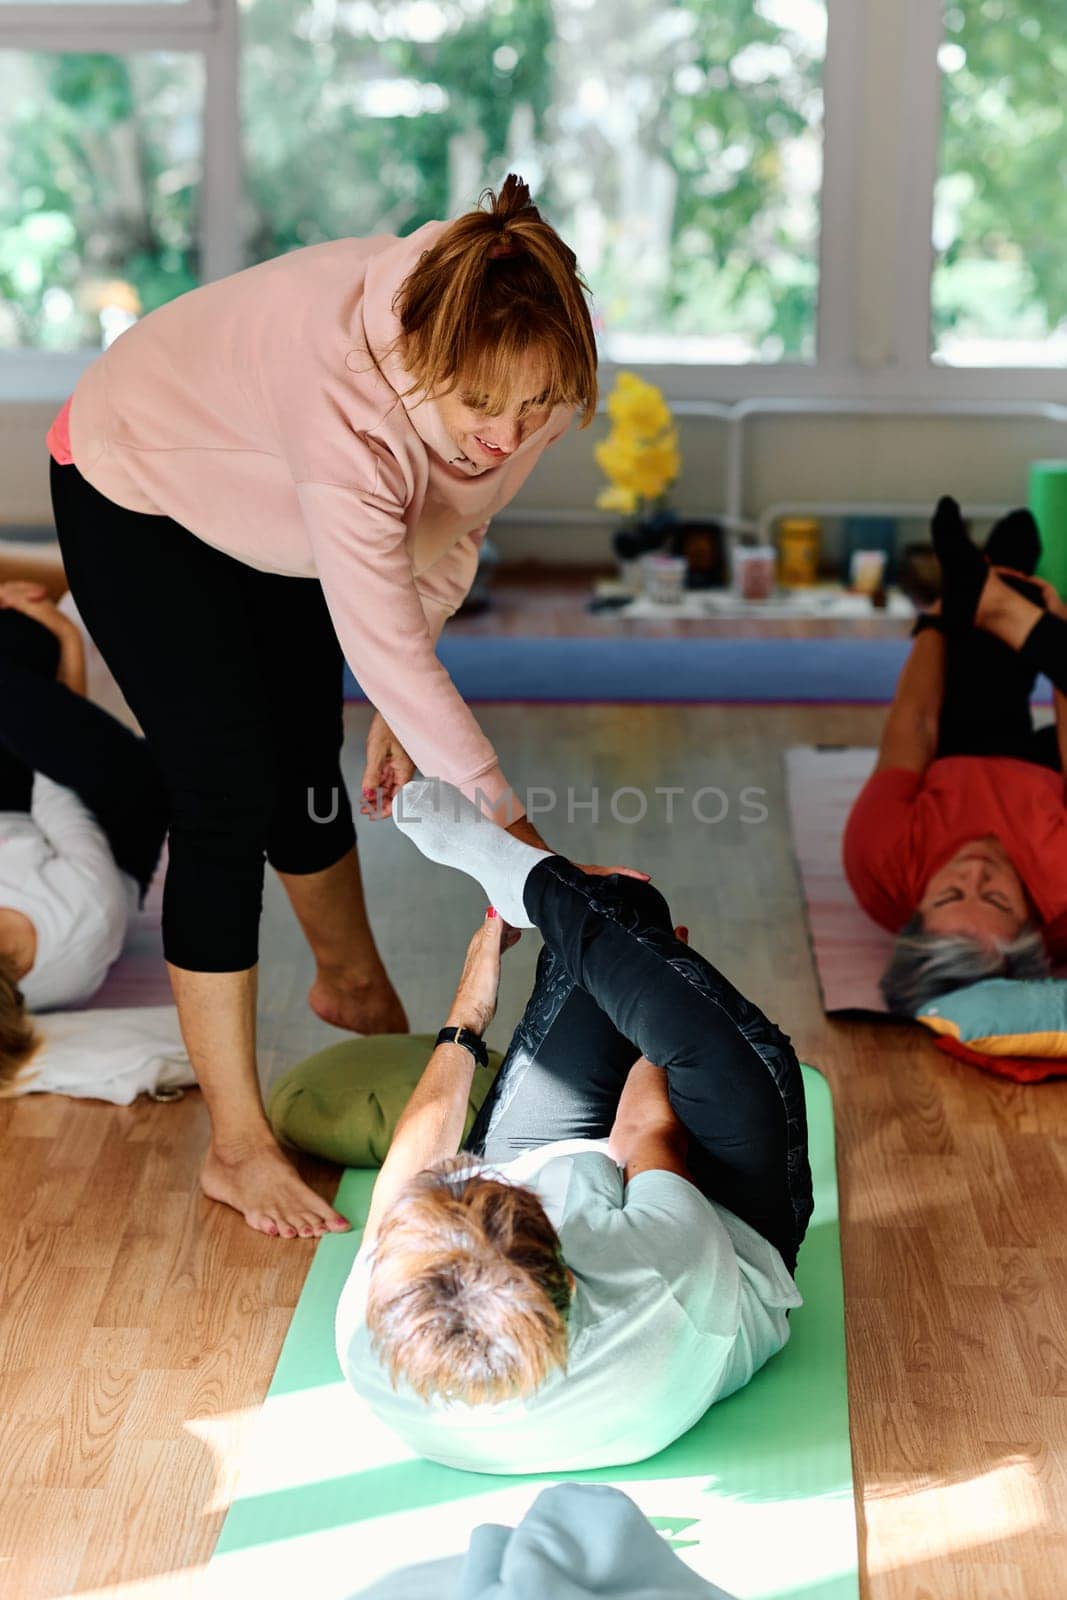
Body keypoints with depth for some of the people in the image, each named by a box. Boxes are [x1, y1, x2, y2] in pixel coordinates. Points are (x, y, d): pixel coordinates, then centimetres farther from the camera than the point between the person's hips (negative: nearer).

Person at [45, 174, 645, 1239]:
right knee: (227, 796, -12)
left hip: (262, 500, 6)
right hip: (136, 497, -6)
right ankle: (237, 1148, -3)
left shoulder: (511, 369, -25)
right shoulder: (340, 393, -45)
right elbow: (385, 645, -42)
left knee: (309, 769, 16)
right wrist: (516, 842, -38)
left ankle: (353, 985, 47)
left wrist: (401, 713, -4)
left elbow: (447, 534, -6)